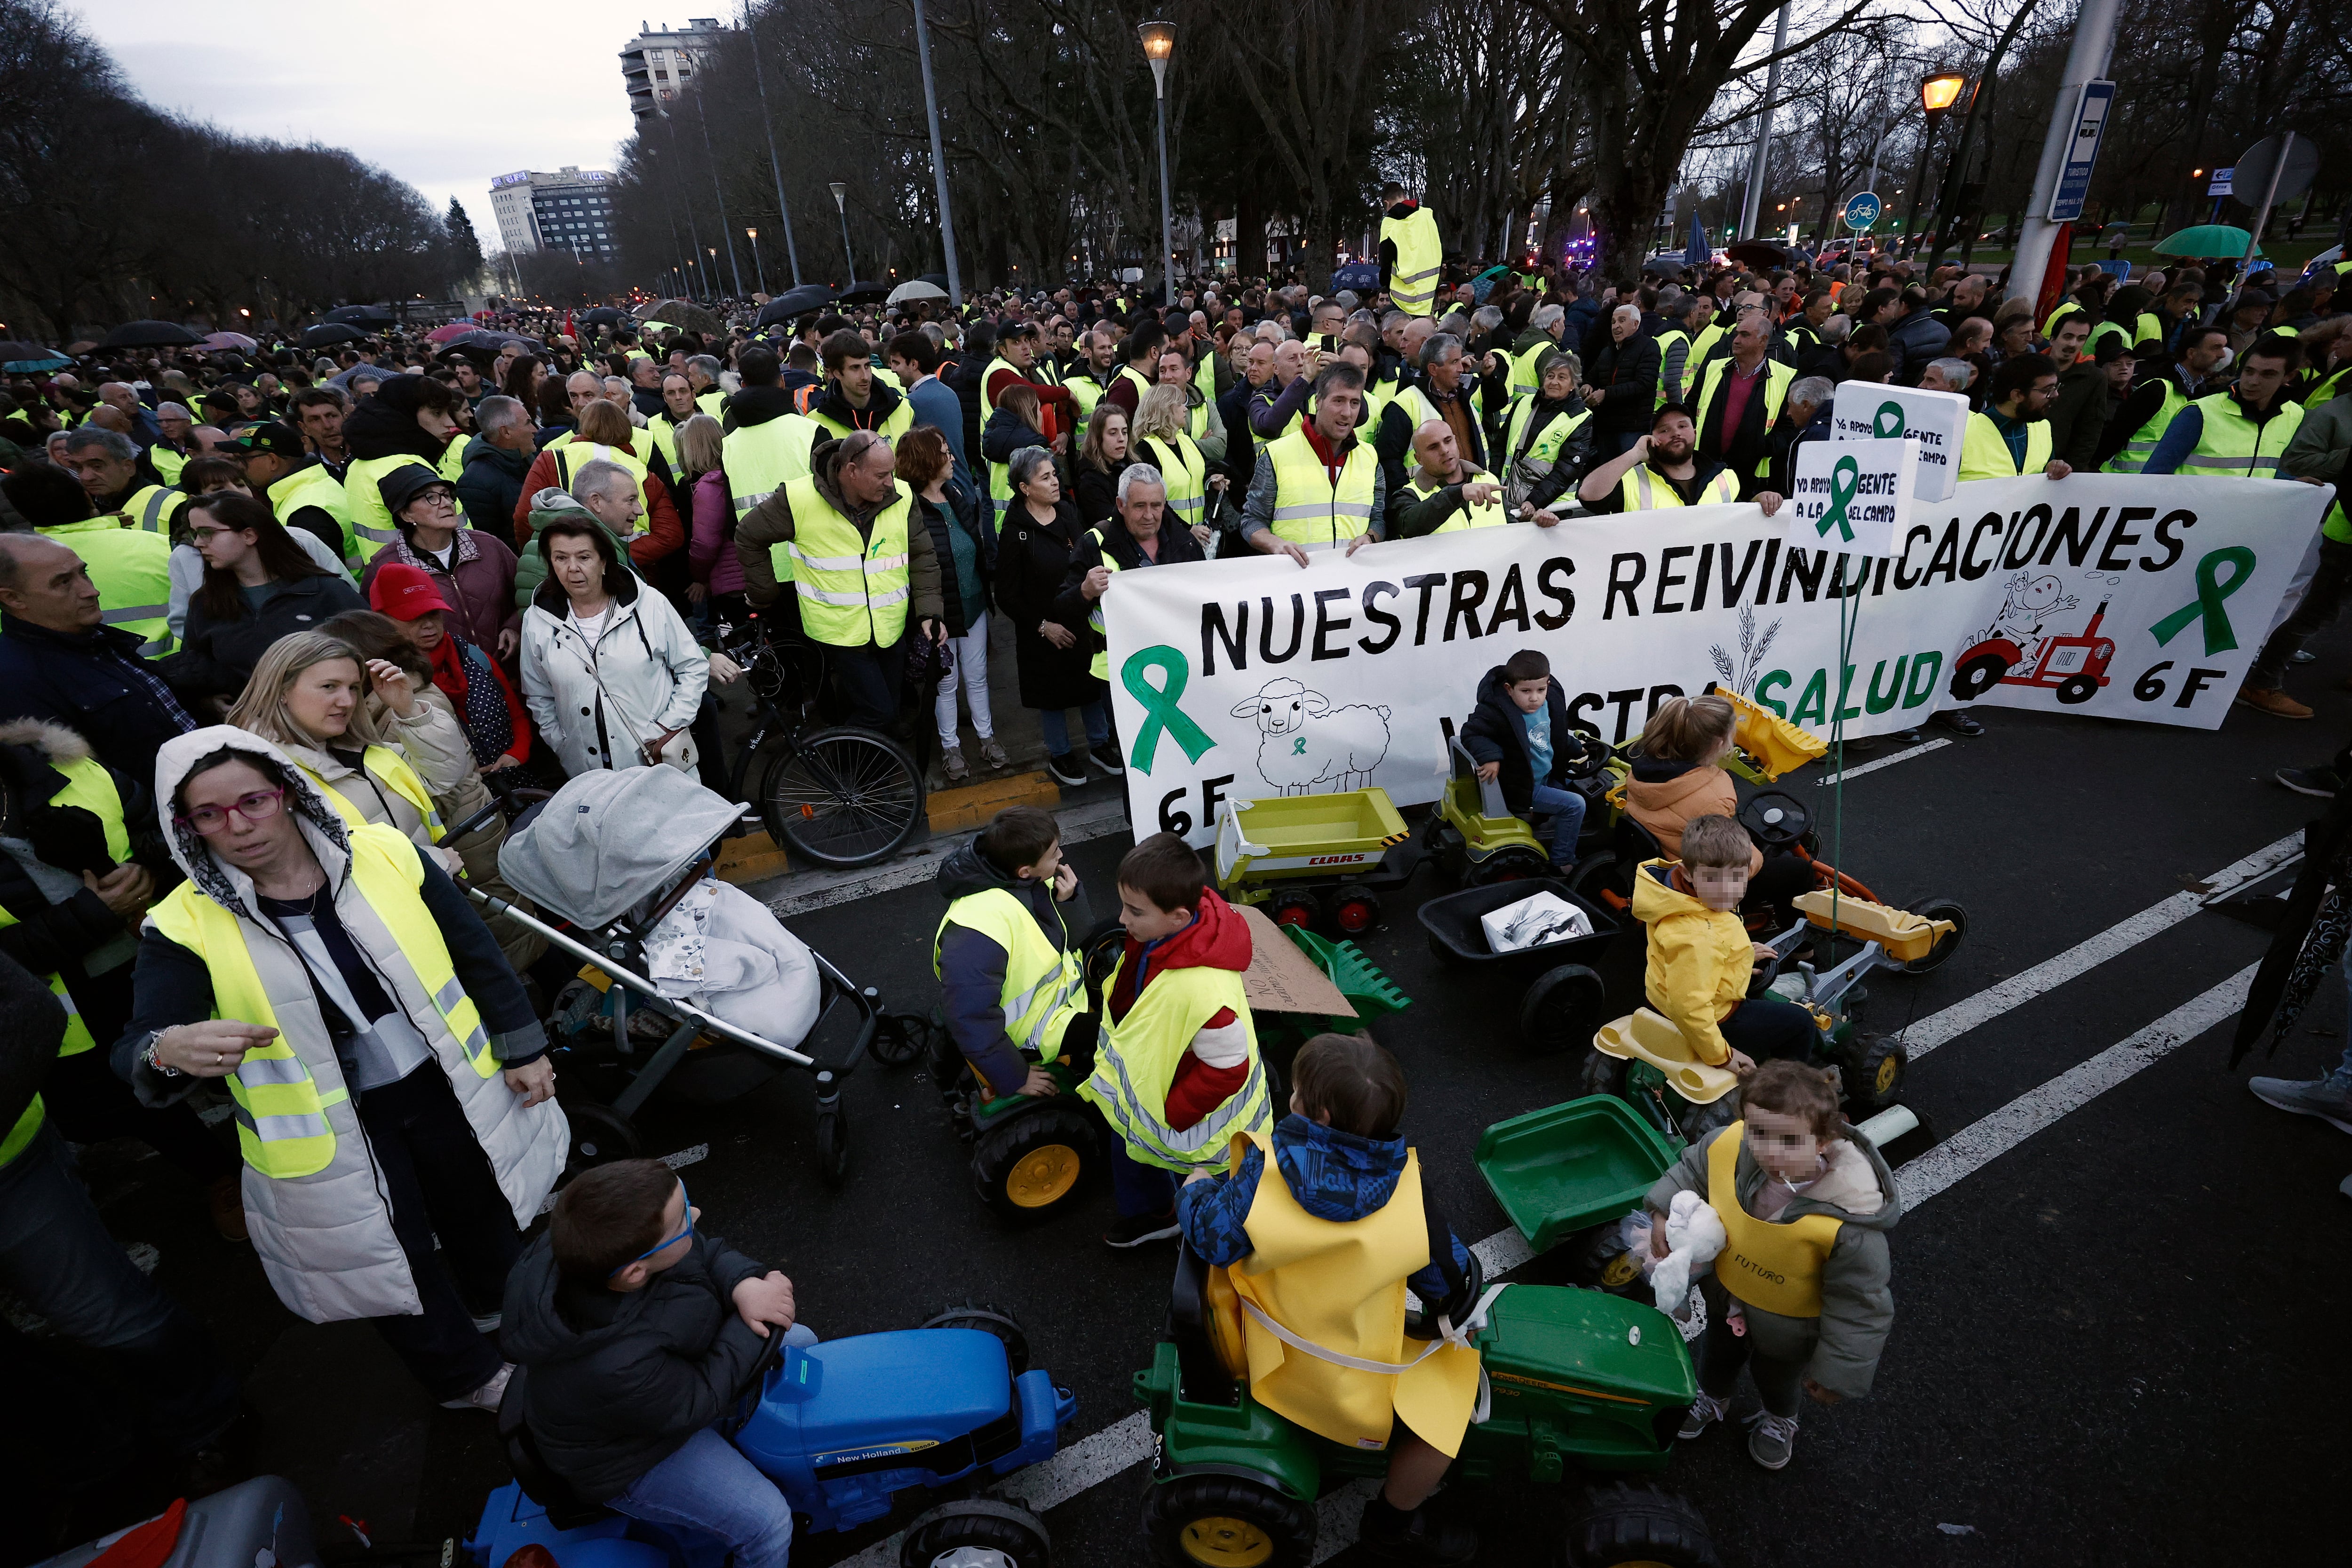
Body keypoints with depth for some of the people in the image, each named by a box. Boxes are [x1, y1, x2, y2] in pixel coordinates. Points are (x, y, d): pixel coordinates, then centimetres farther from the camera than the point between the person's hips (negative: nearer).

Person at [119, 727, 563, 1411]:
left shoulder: (385, 855, -11)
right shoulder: (185, 925, -12)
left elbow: (478, 955, -4)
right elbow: (134, 1047, -19)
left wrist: (523, 1049, -2)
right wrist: (168, 1050, -43)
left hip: (448, 1087, 1)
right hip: (329, 1132, -1)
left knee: (487, 1222, 23)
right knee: (391, 1263, 16)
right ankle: (466, 1376, 45)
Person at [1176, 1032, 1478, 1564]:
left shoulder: (1265, 1166, -25)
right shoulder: (1404, 1186, -22)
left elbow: (1213, 1237, -20)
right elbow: (1448, 1275, -9)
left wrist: (1197, 1185, -1)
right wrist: (1454, 1305, 14)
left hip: (1275, 1334, 4)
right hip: (1346, 1373, -4)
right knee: (1449, 1401, 16)